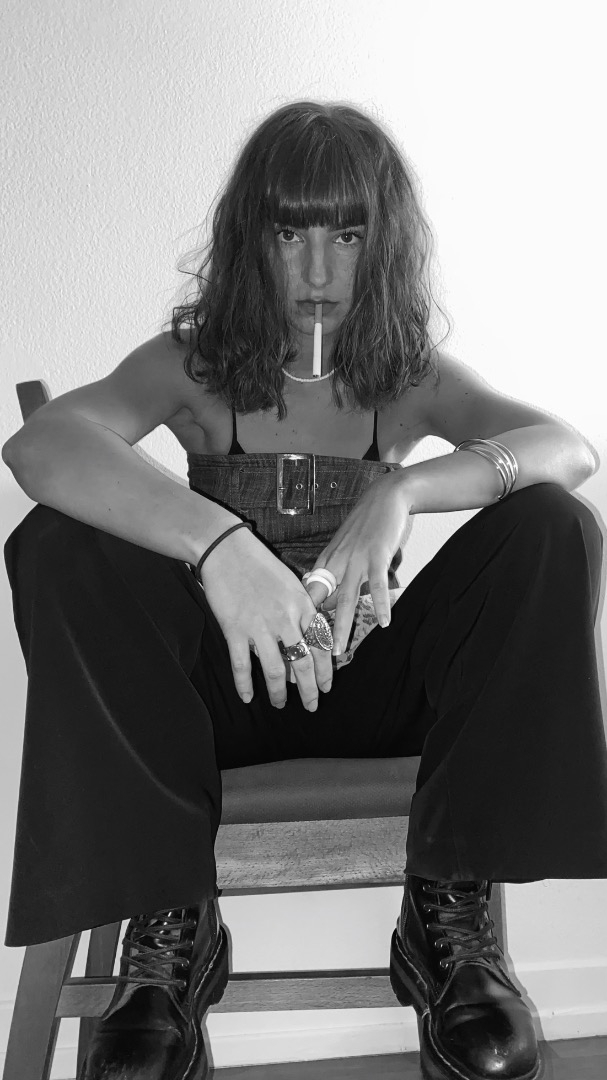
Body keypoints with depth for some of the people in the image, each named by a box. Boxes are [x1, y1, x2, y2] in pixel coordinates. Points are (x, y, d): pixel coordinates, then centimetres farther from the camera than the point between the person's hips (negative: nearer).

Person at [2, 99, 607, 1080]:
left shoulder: (413, 376, 2)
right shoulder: (194, 363, -3)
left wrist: (401, 493, -35)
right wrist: (218, 543, -43)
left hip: (371, 679, 1)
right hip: (216, 677, -1)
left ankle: (449, 907, -18)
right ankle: (166, 917, -22)